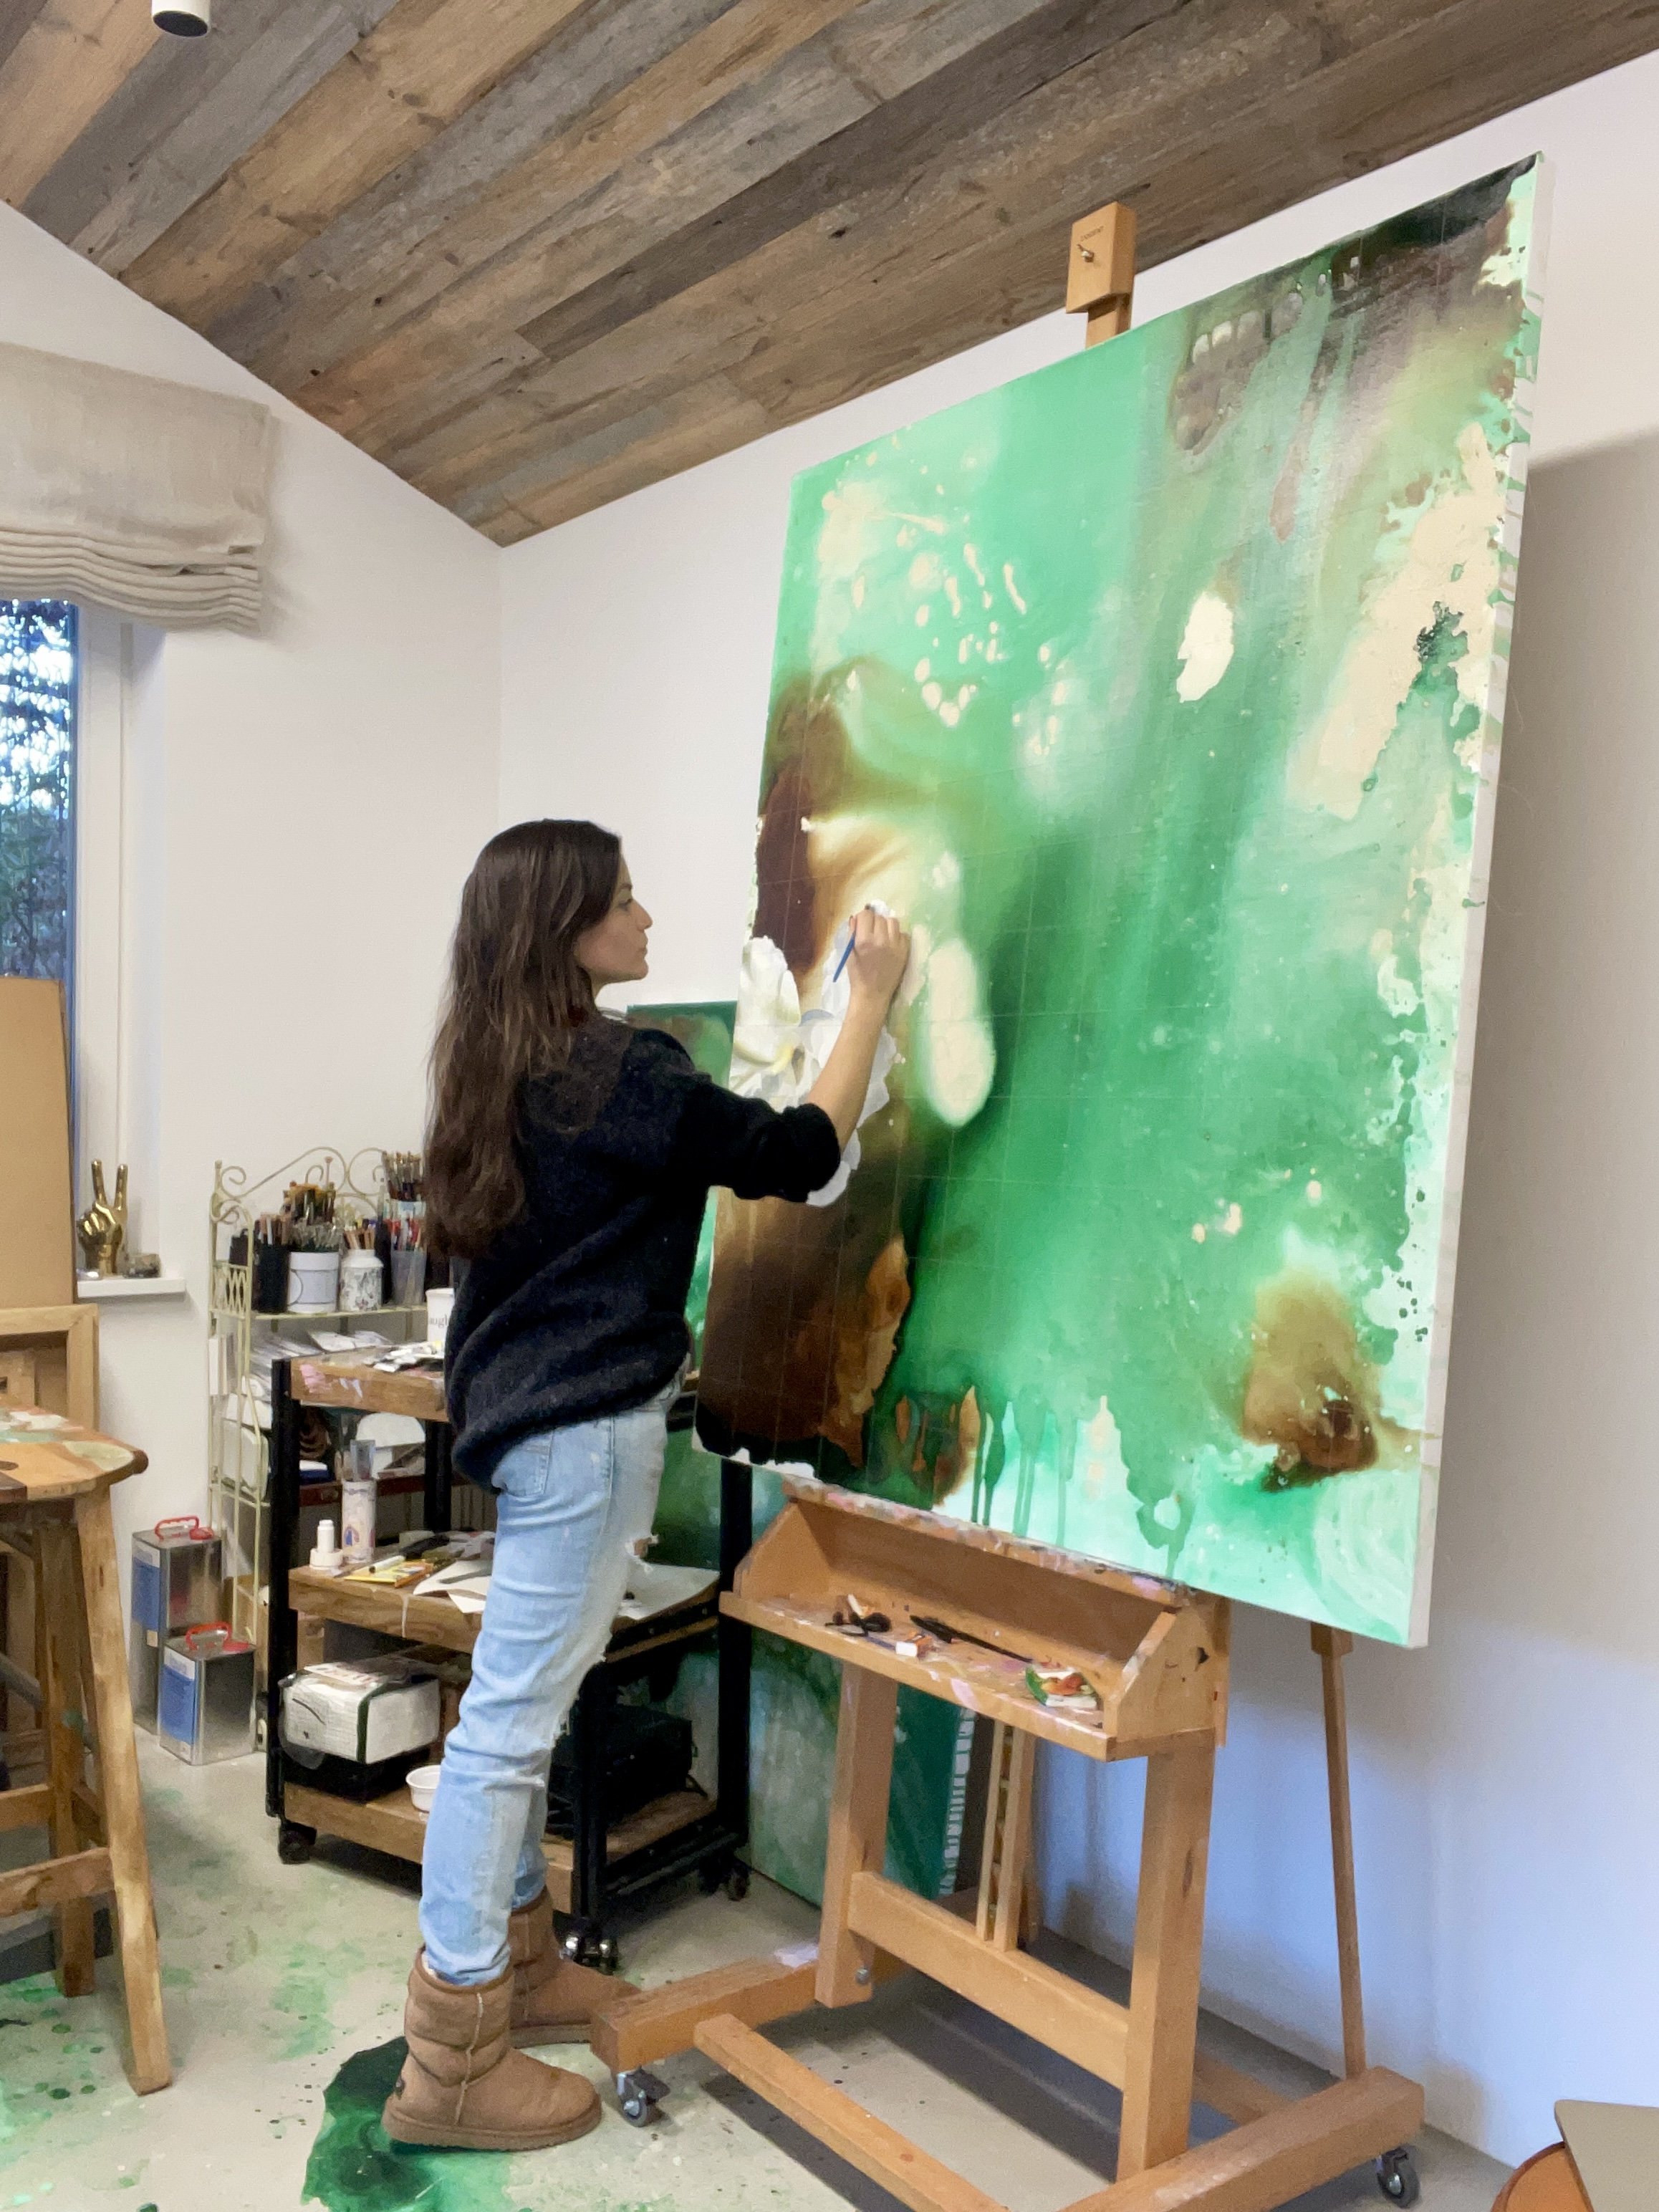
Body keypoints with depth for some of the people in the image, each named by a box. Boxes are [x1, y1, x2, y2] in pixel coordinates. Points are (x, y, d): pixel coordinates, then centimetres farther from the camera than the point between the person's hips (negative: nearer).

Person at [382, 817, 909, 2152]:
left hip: (529, 1413, 10)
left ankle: (517, 1964, 32)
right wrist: (872, 1000, -3)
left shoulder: (503, 1068, 10)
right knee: (512, 1721, -3)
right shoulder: (620, 1072, -17)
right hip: (588, 1428, -10)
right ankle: (451, 2065, 7)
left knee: (528, 1709, 18)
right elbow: (798, 1156, -12)